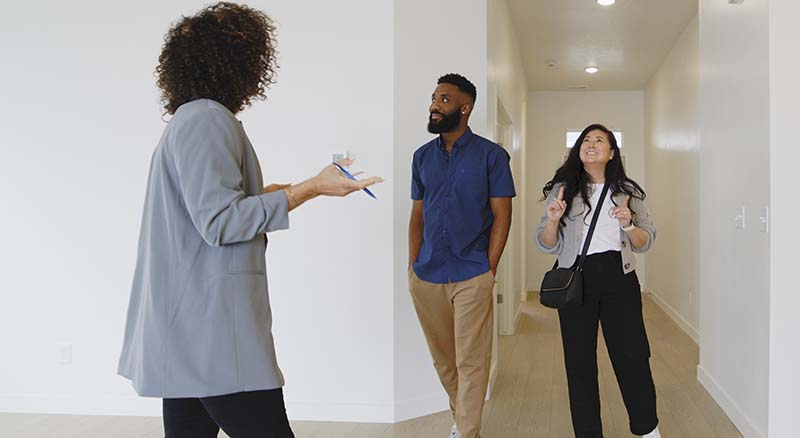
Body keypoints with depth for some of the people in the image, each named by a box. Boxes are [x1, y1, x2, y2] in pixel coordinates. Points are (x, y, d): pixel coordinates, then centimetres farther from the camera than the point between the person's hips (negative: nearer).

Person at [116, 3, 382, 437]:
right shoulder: (209, 118, -10)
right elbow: (219, 223, -17)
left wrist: (261, 194, 30)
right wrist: (310, 188, -16)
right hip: (212, 325, -10)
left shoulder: (186, 120, 20)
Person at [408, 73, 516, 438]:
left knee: (471, 361, -1)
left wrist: (489, 270, -9)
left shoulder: (490, 155, -2)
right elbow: (418, 215, 13)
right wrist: (412, 267, 6)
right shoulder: (422, 156, 10)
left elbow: (501, 215, -3)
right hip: (426, 276, 5)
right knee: (443, 359, 14)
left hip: (471, 275, -4)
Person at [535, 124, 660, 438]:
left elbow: (645, 242, 8)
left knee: (632, 355, 2)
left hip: (619, 280, 1)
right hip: (576, 280, 0)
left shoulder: (628, 192, 8)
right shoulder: (563, 189, 5)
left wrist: (629, 225, -12)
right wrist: (552, 221, -15)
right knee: (579, 360, 4)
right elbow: (547, 245, 5)